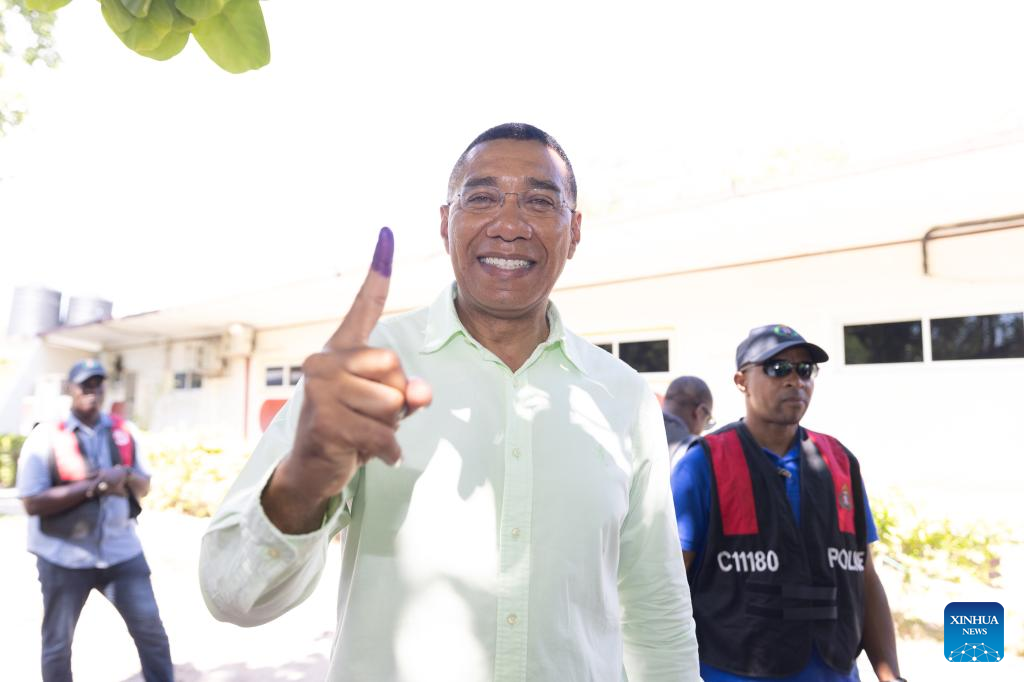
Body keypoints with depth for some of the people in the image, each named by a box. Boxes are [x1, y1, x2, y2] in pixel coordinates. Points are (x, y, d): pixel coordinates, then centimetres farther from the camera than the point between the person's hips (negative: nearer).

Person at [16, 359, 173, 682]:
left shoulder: (124, 431, 3)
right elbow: (32, 502, -14)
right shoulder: (46, 436, -9)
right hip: (64, 556, -2)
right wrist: (91, 485, -21)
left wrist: (125, 476, -14)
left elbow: (144, 487, 8)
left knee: (151, 629, 6)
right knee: (58, 643, 16)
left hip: (121, 550, 3)